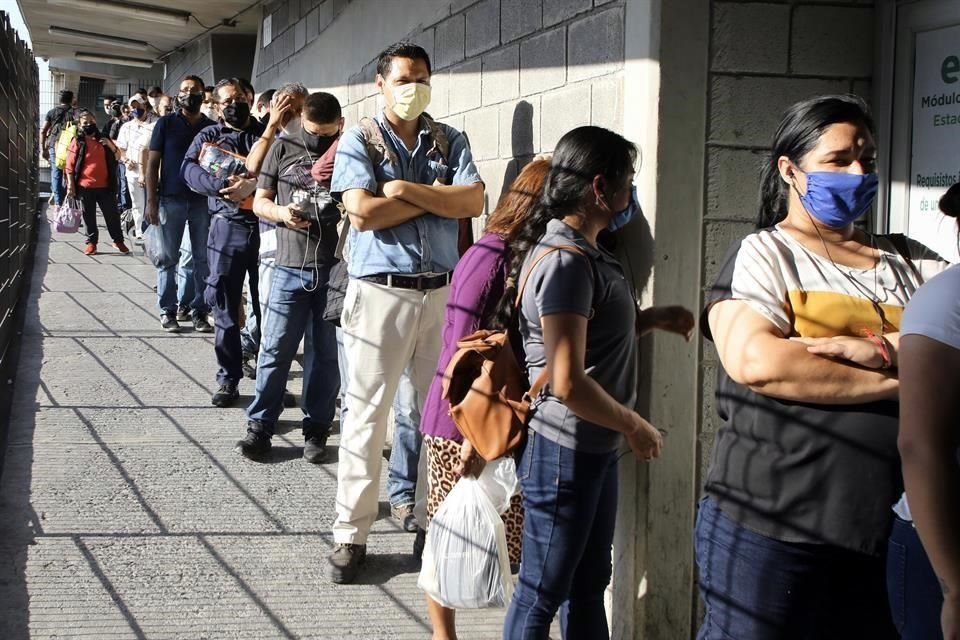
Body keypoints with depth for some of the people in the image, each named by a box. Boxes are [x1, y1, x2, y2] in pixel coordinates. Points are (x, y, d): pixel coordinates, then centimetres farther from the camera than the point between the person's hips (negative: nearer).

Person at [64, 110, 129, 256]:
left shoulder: (103, 139, 10)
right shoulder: (77, 142, 0)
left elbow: (118, 156, 14)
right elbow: (70, 166, -2)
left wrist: (111, 145, -6)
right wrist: (71, 186, -9)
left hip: (105, 186, 2)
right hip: (85, 187, -2)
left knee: (112, 214, 6)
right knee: (89, 216, 5)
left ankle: (118, 241, 17)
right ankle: (91, 242, 16)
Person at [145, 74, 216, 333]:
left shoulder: (212, 127, 7)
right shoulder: (166, 124, 2)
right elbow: (153, 163, 0)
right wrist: (151, 201, -8)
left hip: (203, 201, 2)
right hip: (171, 199, -2)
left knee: (203, 259, 4)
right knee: (167, 258, 3)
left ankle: (200, 311, 12)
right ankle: (167, 311, 11)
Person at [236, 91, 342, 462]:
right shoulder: (283, 148, 7)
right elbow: (260, 202, 10)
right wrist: (281, 213, -10)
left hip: (334, 268, 0)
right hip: (290, 267, 0)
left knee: (325, 353, 7)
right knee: (275, 349, 2)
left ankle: (316, 430, 17)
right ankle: (260, 426, 12)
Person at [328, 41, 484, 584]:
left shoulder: (450, 141, 10)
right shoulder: (358, 142, 2)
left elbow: (473, 202, -5)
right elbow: (363, 213, -13)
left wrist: (404, 189, -11)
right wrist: (437, 196, -6)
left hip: (443, 293, 3)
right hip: (381, 293, -3)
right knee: (367, 415, 0)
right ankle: (351, 534, 9)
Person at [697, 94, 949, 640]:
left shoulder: (909, 262, 15)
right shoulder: (764, 254, 0)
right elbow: (755, 361, -17)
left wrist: (882, 349, -18)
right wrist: (897, 383, -13)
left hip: (888, 528, 5)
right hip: (772, 530, -4)